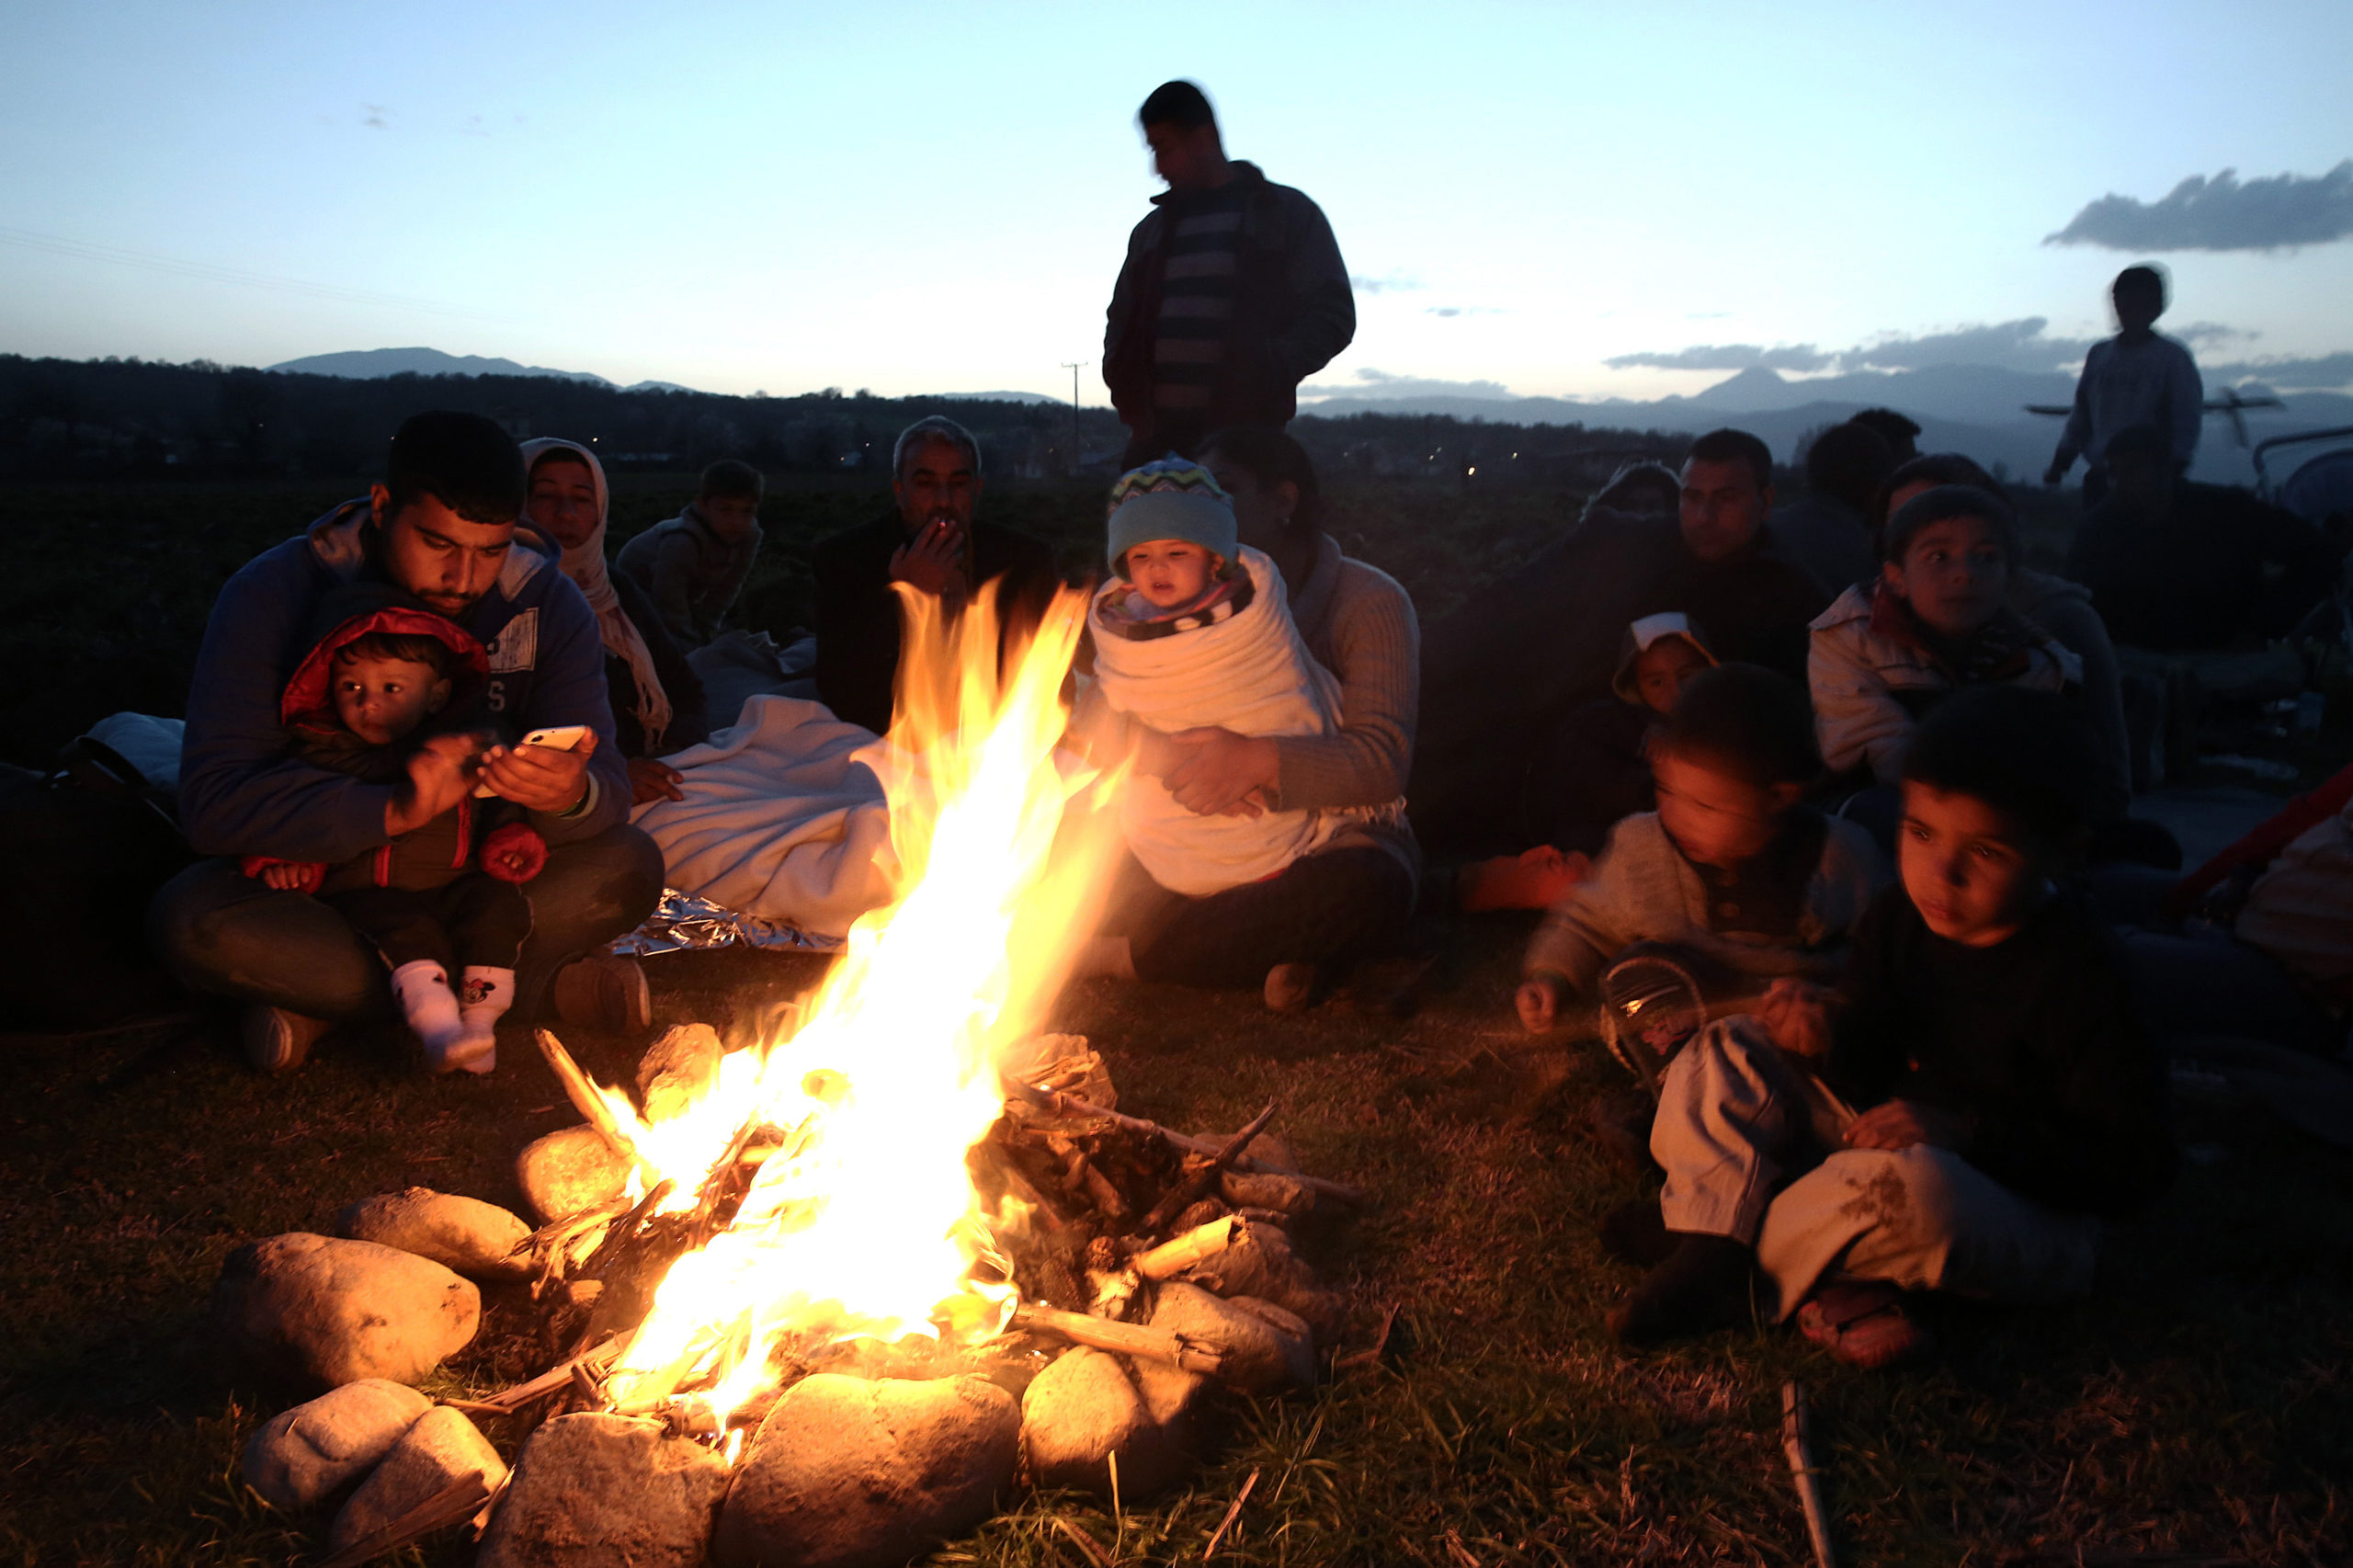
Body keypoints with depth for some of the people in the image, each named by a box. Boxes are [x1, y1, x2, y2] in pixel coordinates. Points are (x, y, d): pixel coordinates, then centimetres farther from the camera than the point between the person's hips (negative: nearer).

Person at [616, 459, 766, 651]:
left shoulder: (750, 534, -27)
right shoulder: (681, 542, -45)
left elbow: (725, 591, -15)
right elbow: (670, 604, -37)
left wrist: (705, 632, -14)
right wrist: (690, 652, -32)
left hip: (691, 592, 6)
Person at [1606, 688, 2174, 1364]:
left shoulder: (2078, 973, -22)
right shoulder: (1902, 917, -4)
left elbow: (2138, 1165, -21)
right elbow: (1873, 1079, 3)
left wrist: (1967, 1133, -30)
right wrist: (1832, 1039, -21)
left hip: (2023, 1217, -7)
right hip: (1888, 1145, 7)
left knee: (1908, 1182, -41)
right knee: (1727, 1051, -2)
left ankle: (1726, 1244, -13)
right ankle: (1819, 1284, -20)